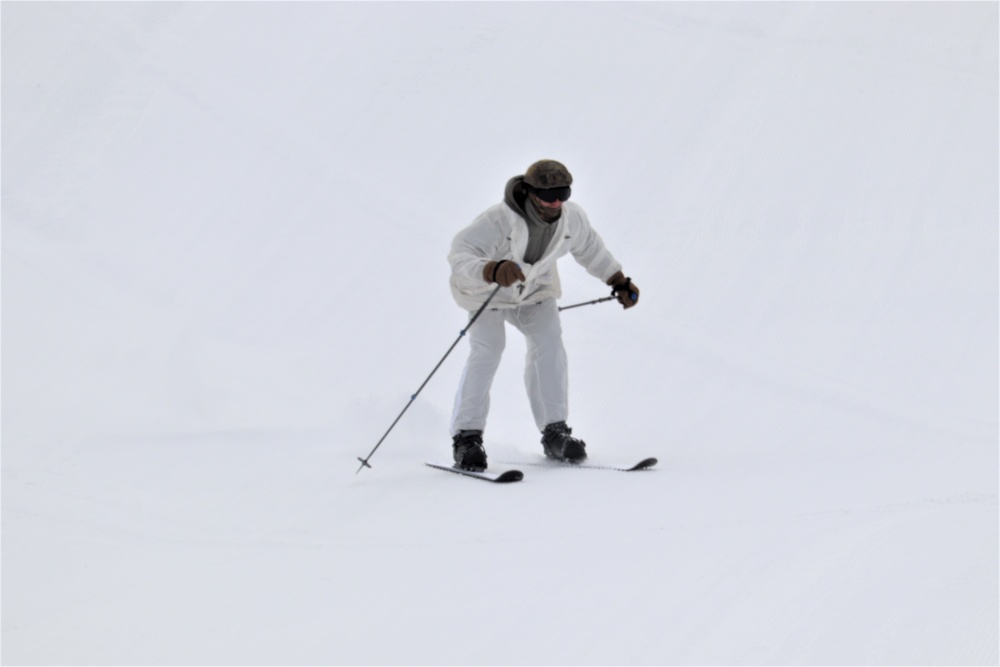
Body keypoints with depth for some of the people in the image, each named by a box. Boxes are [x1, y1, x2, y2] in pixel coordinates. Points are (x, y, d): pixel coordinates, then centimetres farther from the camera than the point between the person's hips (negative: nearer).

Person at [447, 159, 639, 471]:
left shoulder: (572, 218, -19)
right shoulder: (499, 220, -37)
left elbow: (591, 249, 3)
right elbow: (459, 255, -44)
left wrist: (619, 281, 8)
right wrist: (492, 270, -63)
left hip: (534, 289, 4)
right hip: (486, 290, -4)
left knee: (549, 343, -13)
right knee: (487, 351, -20)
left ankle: (554, 431, -5)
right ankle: (467, 436, -13)